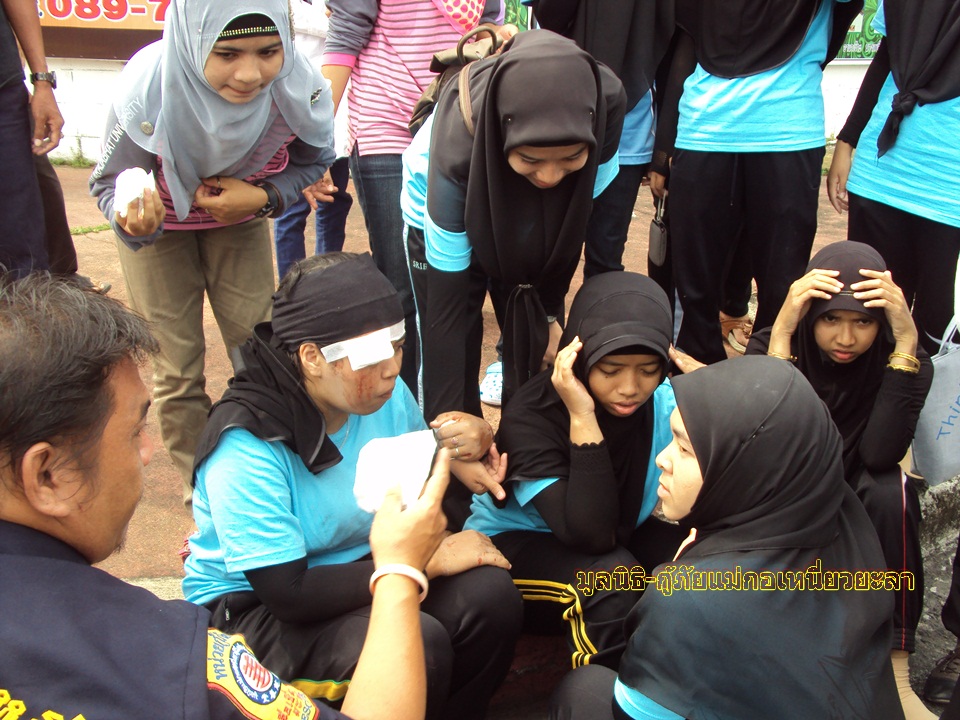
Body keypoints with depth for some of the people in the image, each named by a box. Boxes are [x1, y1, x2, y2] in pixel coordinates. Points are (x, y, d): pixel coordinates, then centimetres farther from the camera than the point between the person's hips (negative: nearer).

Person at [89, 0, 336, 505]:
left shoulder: (298, 86, -31)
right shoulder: (148, 90, -37)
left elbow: (311, 161, -10)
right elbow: (109, 182, -23)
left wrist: (262, 198, -28)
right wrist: (132, 220, -46)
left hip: (240, 216, 2)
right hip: (161, 219, -2)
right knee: (177, 369, 0)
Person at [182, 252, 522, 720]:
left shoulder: (387, 395, -5)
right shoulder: (247, 447, -25)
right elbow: (289, 593, -27)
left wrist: (467, 445, -13)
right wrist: (430, 561, -24)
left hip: (362, 567, 6)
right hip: (253, 607, -6)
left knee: (489, 592, -20)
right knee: (415, 643, -31)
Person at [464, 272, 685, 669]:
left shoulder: (665, 402, -17)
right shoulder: (531, 417, -29)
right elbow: (592, 536, -37)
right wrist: (583, 420, -42)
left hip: (617, 534, 5)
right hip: (514, 543, -4)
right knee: (612, 577, -33)